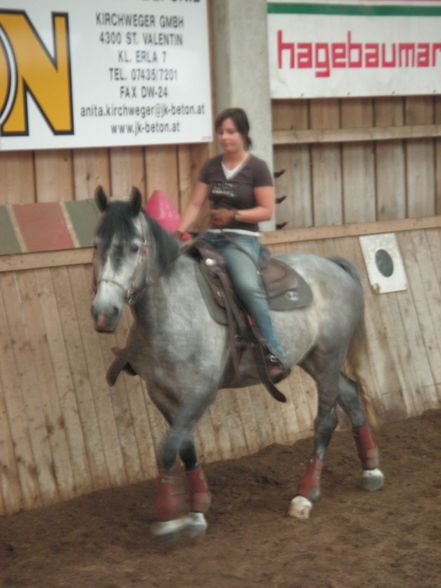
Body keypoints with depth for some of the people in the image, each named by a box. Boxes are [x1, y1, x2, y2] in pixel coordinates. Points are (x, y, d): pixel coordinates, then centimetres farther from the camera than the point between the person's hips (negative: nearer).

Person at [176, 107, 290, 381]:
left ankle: (276, 356, -29)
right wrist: (179, 232, -8)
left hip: (242, 239, -7)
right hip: (212, 237, 7)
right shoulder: (211, 166, 12)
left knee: (248, 284, -33)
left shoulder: (257, 167, -3)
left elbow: (267, 210, -7)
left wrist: (234, 215, -19)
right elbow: (196, 204, 8)